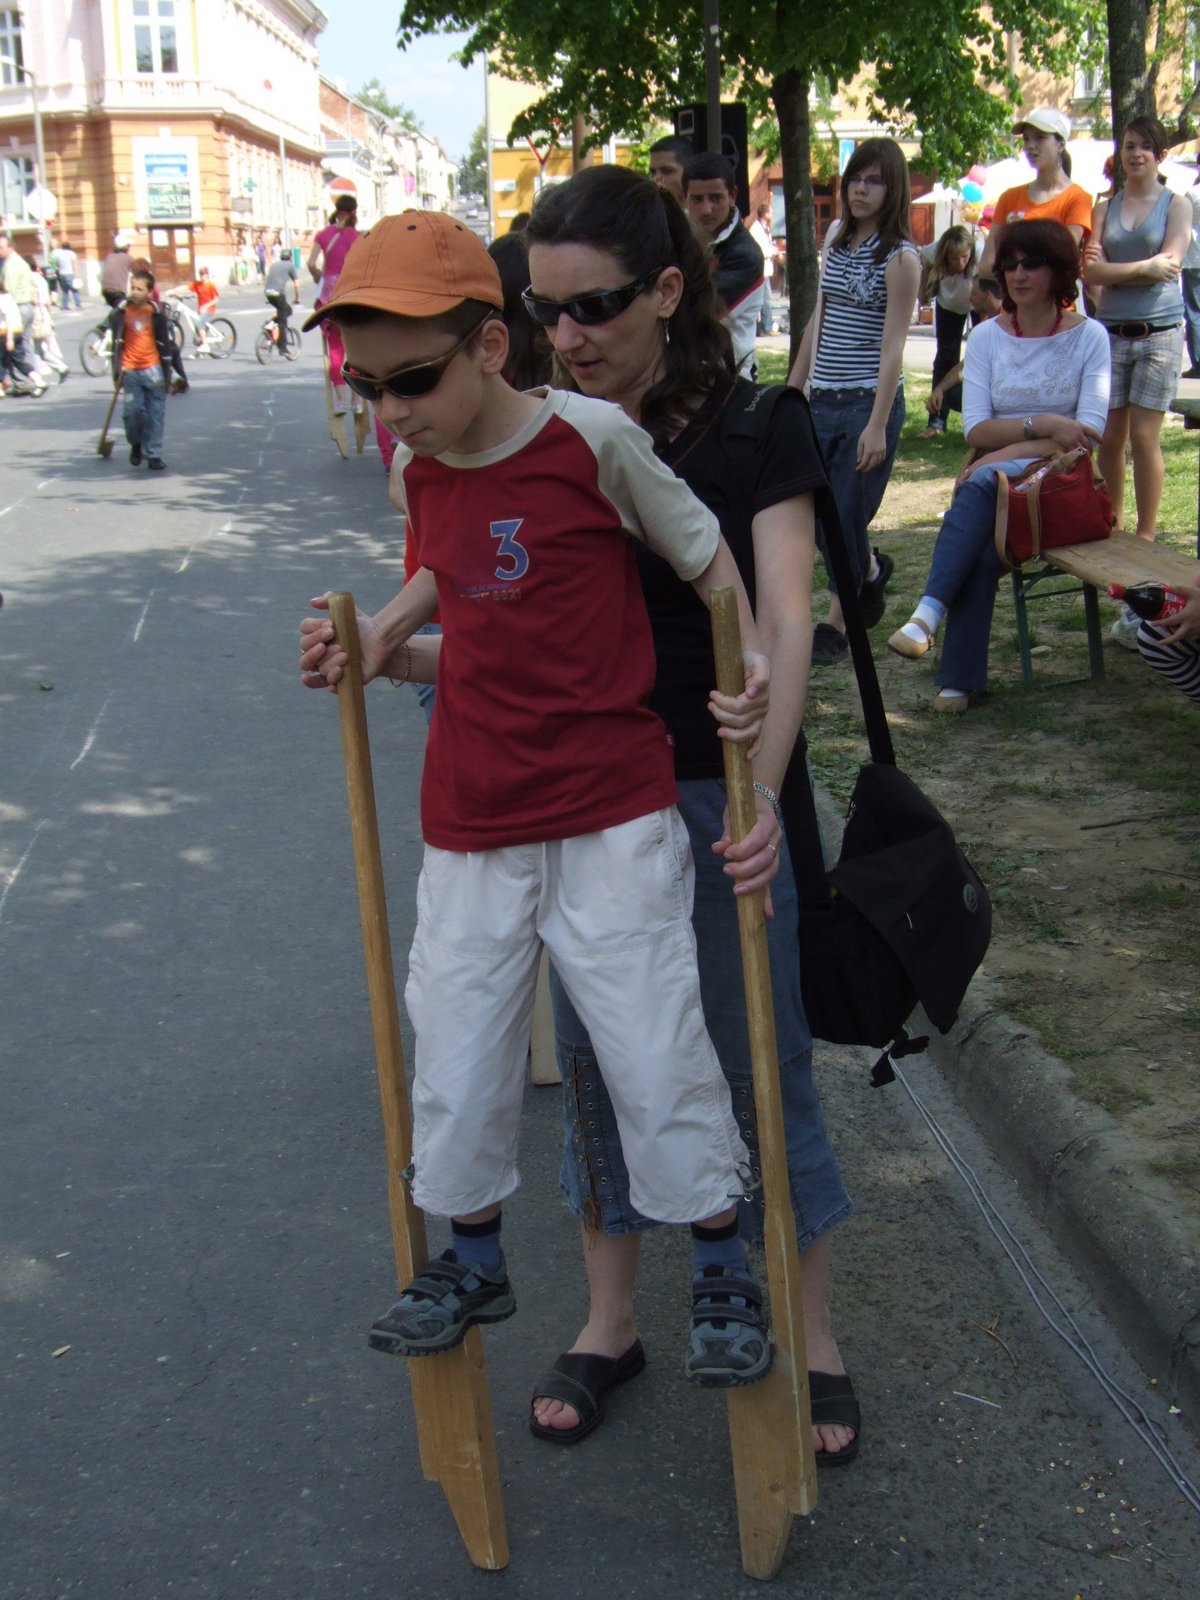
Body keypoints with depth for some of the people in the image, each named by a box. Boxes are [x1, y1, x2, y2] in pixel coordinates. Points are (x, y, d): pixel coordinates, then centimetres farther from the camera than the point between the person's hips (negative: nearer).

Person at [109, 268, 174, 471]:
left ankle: (153, 454, 7)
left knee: (155, 414, -1)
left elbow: (166, 342, 4)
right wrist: (117, 368, 6)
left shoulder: (156, 313, -2)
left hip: (153, 368, -1)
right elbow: (117, 340, 9)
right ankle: (136, 443, 23)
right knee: (132, 410, -4)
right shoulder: (122, 312, 2)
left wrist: (166, 369, 4)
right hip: (130, 369, 1)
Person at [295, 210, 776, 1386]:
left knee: (655, 1052, 2)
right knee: (455, 1059, 12)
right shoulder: (418, 478, 4)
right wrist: (377, 652, 2)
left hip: (612, 822, -5)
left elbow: (706, 553, -3)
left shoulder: (591, 440, -13)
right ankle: (472, 1263, 36)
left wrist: (749, 663, -15)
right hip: (470, 826, 5)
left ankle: (721, 1275, 25)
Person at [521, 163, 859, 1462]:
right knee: (593, 1060, 13)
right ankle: (608, 1320, 32)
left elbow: (786, 622, -20)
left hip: (722, 798, -3)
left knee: (762, 1064, 7)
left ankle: (810, 1338, 26)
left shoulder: (754, 429, -10)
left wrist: (764, 792, -35)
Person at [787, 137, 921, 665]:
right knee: (813, 512, 7)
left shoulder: (900, 258, -8)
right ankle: (871, 569, 36)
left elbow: (892, 347, -13)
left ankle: (836, 624, 13)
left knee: (845, 516, -2)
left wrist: (877, 426, -18)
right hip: (822, 400, 6)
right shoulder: (836, 239, 11)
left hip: (869, 401, -6)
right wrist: (793, 389, 17)